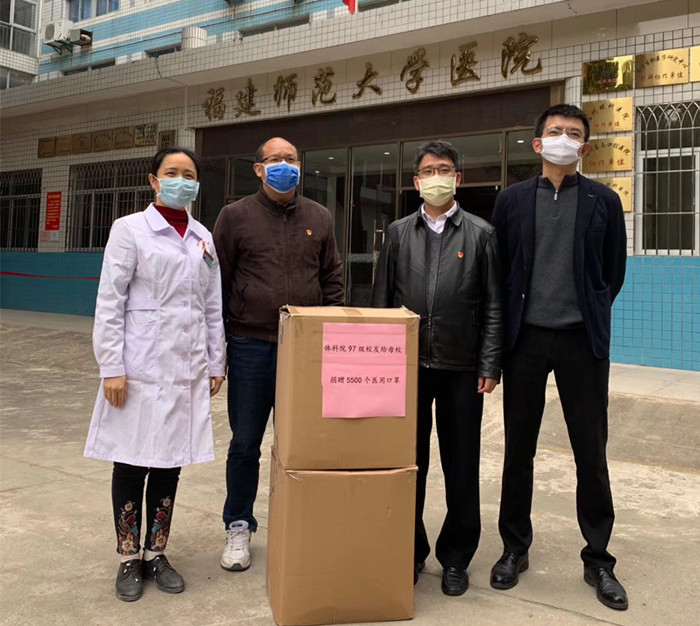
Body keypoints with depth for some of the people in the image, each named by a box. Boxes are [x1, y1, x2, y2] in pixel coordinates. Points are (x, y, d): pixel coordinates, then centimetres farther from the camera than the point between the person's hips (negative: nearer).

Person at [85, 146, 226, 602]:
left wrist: (216, 364, 10)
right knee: (132, 462, 5)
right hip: (141, 365, -4)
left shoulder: (204, 238, 10)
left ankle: (156, 555, 25)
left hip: (187, 368, 4)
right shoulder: (130, 230, -3)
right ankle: (129, 559, 21)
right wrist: (112, 368, -11)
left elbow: (213, 306, 12)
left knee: (171, 462, 10)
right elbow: (110, 303, -6)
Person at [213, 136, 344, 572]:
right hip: (250, 346, -2)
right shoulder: (235, 216, 3)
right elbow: (218, 282, 3)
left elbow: (332, 280, 13)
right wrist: (216, 345, 1)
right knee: (245, 444, 7)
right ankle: (239, 528, 24)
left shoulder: (320, 218, 10)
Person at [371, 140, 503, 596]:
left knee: (461, 466, 7)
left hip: (461, 367, -1)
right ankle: (410, 552, 25)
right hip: (407, 364, 2)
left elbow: (494, 305, 2)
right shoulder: (399, 233, 10)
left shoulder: (481, 234, 5)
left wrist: (490, 365, -5)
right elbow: (381, 299, 10)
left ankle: (456, 558, 23)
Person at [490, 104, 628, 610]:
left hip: (582, 339, 0)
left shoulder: (604, 201, 3)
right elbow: (499, 270, 8)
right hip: (526, 337, 1)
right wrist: (505, 330, 6)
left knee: (591, 451, 5)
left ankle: (598, 559, 21)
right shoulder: (512, 200, 5)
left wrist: (591, 314, 9)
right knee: (519, 448, 9)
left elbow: (614, 271, 9)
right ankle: (515, 549, 25)